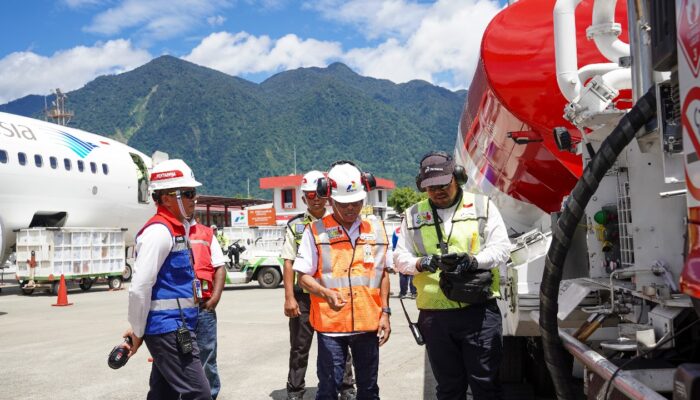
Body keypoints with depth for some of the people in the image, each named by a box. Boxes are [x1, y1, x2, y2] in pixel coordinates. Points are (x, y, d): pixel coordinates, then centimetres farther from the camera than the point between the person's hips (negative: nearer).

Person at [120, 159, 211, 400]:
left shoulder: (177, 229, 15)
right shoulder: (159, 231, -16)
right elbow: (140, 287, -21)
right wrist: (137, 332, -11)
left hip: (176, 327, 9)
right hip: (168, 328, -9)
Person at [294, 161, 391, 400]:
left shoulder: (376, 229, 7)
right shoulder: (315, 231, -4)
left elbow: (382, 274, 14)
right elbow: (303, 276, -4)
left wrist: (385, 312, 8)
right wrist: (327, 294, -22)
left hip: (369, 322, 3)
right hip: (331, 324, -3)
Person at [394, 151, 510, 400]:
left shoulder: (482, 206, 4)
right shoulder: (414, 215, 10)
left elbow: (501, 248, -2)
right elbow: (400, 257, 8)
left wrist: (473, 260, -22)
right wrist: (421, 263, -14)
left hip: (479, 311, -2)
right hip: (434, 316, 2)